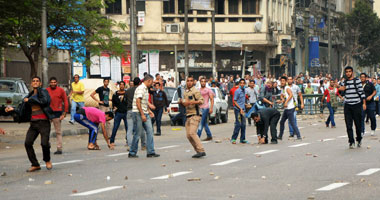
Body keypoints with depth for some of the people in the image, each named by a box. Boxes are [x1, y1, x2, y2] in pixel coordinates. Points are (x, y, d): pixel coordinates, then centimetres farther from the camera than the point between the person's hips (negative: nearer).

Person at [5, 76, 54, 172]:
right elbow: (22, 111, 20)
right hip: (33, 123, 6)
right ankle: (35, 165, 4)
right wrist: (13, 109, 4)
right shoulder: (30, 95, 17)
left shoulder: (43, 92, 1)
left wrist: (30, 100, -11)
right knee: (28, 143, -7)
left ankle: (47, 160, 16)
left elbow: (44, 101, -20)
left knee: (44, 143, -14)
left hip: (43, 122, -6)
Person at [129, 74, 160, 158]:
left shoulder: (146, 89, 16)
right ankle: (132, 153, 7)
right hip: (138, 113, -9)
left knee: (150, 131, 2)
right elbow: (138, 102, -21)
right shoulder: (140, 88, -14)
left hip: (145, 114, 9)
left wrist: (149, 110, 16)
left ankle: (150, 152, 3)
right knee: (138, 133, -4)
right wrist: (142, 114, -22)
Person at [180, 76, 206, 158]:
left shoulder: (195, 91, -6)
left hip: (195, 115, -8)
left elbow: (201, 101, -16)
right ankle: (198, 151, 10)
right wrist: (182, 102, 8)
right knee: (188, 135, 3)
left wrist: (193, 102, -31)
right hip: (188, 115, 9)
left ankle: (201, 151, -18)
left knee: (192, 133, -19)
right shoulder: (185, 92, 19)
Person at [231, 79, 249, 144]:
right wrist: (240, 108, -17)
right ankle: (233, 139, -8)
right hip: (238, 109, -8)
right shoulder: (237, 91, -10)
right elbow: (234, 101, -12)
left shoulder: (244, 91, 12)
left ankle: (242, 139, 13)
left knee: (243, 125, 8)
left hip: (243, 109, 8)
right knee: (238, 124, -12)